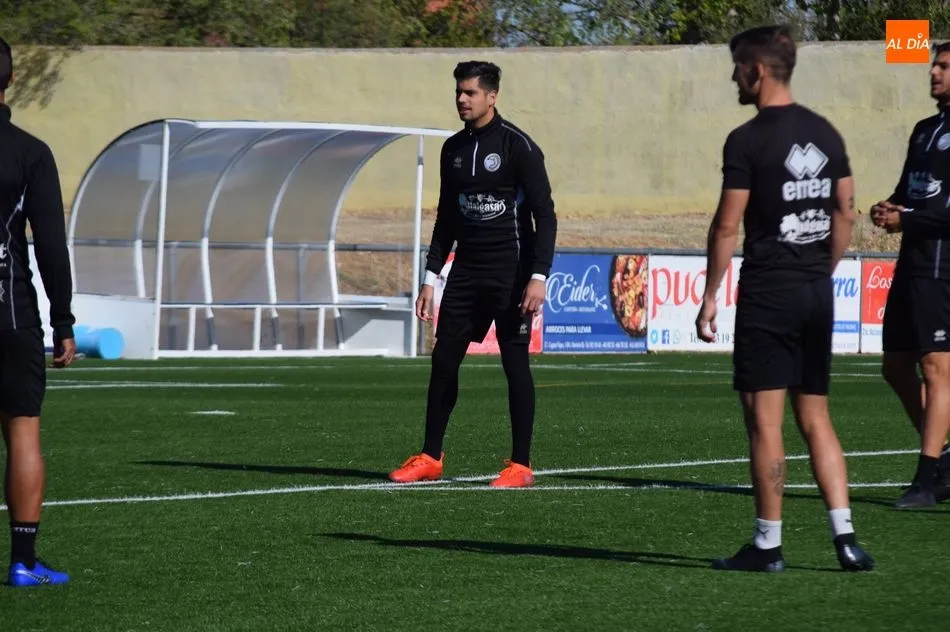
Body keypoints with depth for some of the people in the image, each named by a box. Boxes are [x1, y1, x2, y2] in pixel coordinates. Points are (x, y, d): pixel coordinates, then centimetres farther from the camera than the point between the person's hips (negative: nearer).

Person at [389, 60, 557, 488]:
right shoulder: (454, 148, 10)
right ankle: (430, 458, 11)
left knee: (515, 362, -4)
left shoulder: (518, 146, -9)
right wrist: (430, 277, 13)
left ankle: (521, 465, 3)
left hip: (510, 271, -6)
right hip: (466, 270, 6)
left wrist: (538, 277, -19)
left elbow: (545, 215, -11)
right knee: (443, 360, 3)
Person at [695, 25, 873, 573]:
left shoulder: (747, 141, -11)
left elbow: (727, 225, -12)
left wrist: (710, 296, -6)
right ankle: (845, 536, 1)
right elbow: (846, 214, 12)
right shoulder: (826, 134, 9)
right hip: (817, 292, 7)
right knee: (815, 417, 11)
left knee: (764, 419, -1)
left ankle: (768, 544, 2)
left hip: (767, 292, -7)